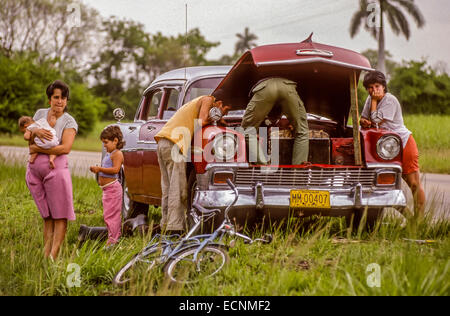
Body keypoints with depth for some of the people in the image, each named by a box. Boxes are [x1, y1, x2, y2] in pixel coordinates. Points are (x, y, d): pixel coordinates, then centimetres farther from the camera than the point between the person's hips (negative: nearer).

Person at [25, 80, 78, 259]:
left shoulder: (69, 122, -1)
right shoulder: (40, 113, 13)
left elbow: (65, 148, -13)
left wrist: (37, 149, -12)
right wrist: (36, 131, -12)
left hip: (56, 169, -4)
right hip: (34, 170, 4)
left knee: (60, 215, -5)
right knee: (47, 216, 8)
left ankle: (53, 257, -5)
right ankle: (45, 255, 9)